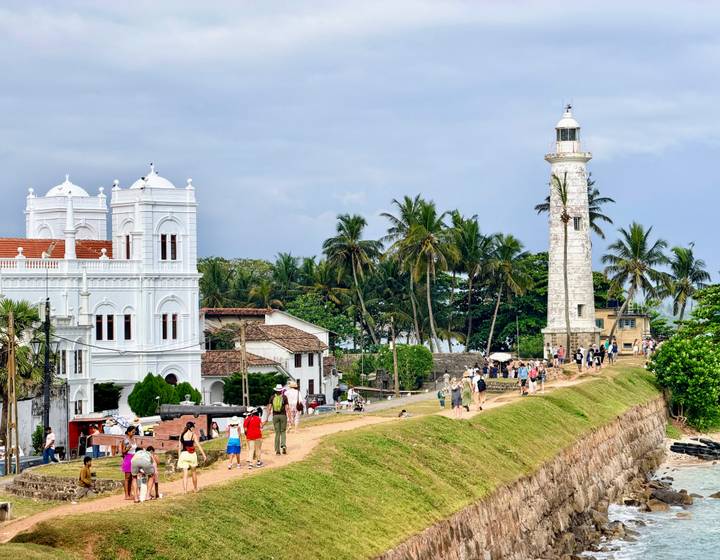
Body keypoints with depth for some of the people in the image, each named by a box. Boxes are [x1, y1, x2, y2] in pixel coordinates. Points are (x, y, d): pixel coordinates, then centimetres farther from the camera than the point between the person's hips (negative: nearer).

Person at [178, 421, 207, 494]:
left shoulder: (182, 435, 7)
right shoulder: (193, 435, -3)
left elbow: (179, 447, 9)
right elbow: (198, 445, -9)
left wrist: (179, 457, 15)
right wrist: (204, 454, -9)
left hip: (183, 454, 2)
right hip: (191, 454, -2)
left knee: (185, 473, 0)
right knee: (194, 472, 17)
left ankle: (185, 490, -10)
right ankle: (195, 488, 28)